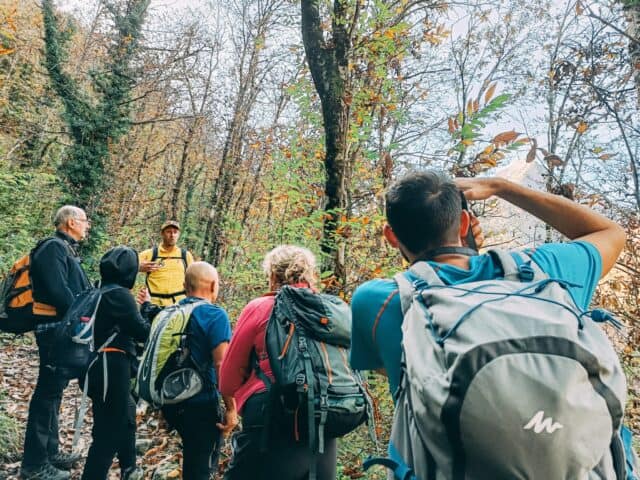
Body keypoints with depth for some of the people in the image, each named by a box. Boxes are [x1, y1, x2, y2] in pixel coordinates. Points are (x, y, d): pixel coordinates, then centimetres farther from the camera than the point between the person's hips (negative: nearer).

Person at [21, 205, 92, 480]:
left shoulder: (65, 249, 18)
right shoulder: (54, 247, -14)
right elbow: (58, 292, -23)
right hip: (56, 329, -10)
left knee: (53, 390, 15)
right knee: (48, 392, -4)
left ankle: (50, 452, 27)